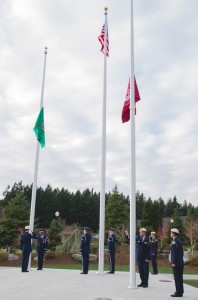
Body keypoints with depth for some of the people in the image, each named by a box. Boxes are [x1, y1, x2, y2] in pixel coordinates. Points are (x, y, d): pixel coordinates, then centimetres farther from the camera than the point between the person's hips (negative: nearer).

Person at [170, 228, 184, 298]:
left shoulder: (174, 241, -15)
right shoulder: (179, 240, 13)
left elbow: (174, 252, -20)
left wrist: (173, 262, -18)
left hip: (176, 263, -9)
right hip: (180, 262, 9)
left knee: (177, 278, -4)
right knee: (179, 278, 14)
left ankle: (178, 292, 0)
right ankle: (180, 291, 21)